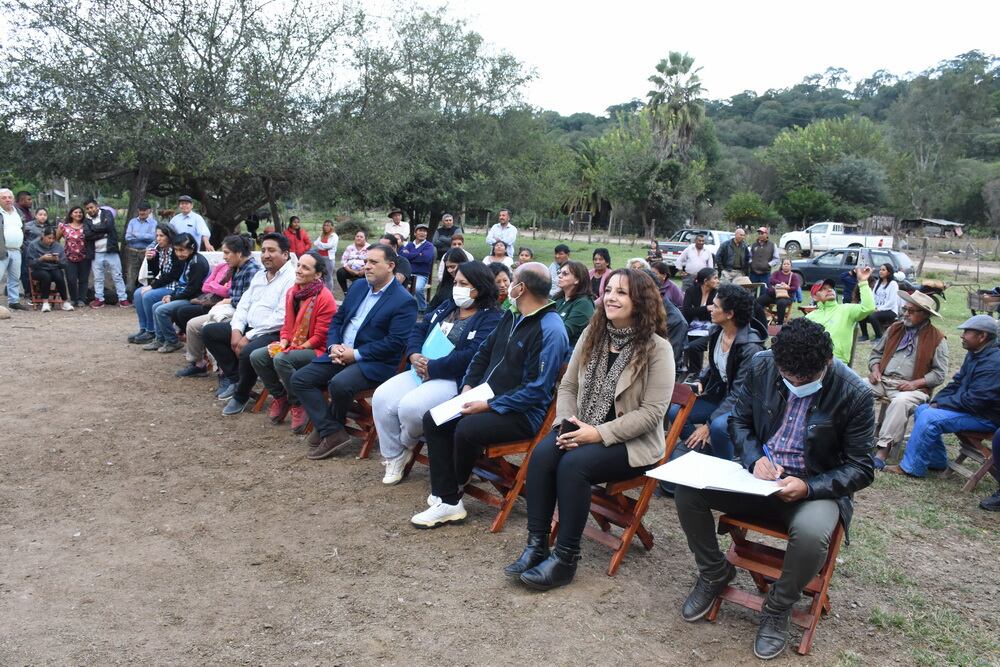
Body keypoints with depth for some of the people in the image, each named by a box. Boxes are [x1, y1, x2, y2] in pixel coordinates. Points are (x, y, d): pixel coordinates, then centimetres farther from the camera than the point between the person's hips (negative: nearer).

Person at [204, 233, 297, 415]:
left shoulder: (291, 278, -14)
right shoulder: (259, 275, 15)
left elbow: (281, 318, -22)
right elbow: (244, 304, 14)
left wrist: (249, 337, -20)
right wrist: (236, 330, -5)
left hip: (274, 333, -9)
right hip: (249, 327, 9)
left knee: (248, 352, -36)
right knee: (209, 331, 4)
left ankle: (241, 396, -7)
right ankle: (233, 376, 8)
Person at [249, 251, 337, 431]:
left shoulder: (325, 298, -17)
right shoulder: (292, 292, 7)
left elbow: (320, 337, -17)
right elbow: (287, 325, 15)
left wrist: (291, 349, -17)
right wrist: (282, 343, -5)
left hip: (316, 349, -8)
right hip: (293, 345, 8)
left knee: (281, 360, -32)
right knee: (256, 356, -9)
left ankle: (299, 405, -10)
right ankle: (280, 396, 10)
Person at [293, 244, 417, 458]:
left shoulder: (404, 302, -11)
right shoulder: (358, 286, 12)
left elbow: (395, 343, -18)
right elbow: (337, 318, 17)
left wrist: (355, 354, -18)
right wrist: (333, 346, -3)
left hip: (375, 362, -8)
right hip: (340, 353, 8)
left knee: (339, 384, -33)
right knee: (300, 379, -6)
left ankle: (325, 426, -1)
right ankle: (332, 433, -9)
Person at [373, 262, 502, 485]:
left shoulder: (490, 319, -7)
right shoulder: (447, 307, 19)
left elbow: (472, 355, -20)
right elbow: (419, 330, 16)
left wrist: (431, 368, -19)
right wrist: (415, 356, -5)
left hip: (454, 379, -8)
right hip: (423, 370, 8)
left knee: (410, 407, -30)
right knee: (382, 398, -13)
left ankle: (406, 444, 7)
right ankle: (394, 458, 4)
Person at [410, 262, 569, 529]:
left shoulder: (551, 331, -19)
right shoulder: (511, 316, 10)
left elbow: (535, 391, -23)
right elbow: (484, 352, 20)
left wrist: (489, 406, -21)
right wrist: (468, 385, 4)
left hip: (523, 413, -9)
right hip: (486, 397, 9)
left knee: (466, 429, -31)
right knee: (433, 419, -5)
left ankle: (455, 486, 3)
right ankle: (448, 503, -9)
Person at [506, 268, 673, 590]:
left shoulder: (657, 349, -11)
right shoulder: (592, 335, 7)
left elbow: (652, 412, -16)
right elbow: (568, 386, 10)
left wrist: (599, 433, -22)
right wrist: (566, 424, -9)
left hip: (632, 442, -5)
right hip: (582, 431, 5)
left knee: (573, 464, -30)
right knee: (542, 453, -23)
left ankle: (565, 558, -17)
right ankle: (536, 545, -16)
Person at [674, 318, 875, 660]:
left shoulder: (854, 394, -16)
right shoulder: (761, 365, -8)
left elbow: (860, 469, -10)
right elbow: (739, 421, 6)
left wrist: (808, 487, -26)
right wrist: (755, 458, -14)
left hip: (817, 487, -3)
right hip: (760, 474, 4)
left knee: (811, 532, -37)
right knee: (687, 488, -17)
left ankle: (778, 607, -4)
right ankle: (715, 573, 10)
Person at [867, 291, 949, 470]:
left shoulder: (937, 339, 1)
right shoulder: (895, 328, 16)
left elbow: (939, 373, -2)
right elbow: (876, 352, 22)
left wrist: (915, 383, -15)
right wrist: (875, 369, 3)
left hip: (913, 388, -5)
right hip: (882, 380, 5)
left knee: (900, 402, -37)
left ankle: (882, 451, -37)